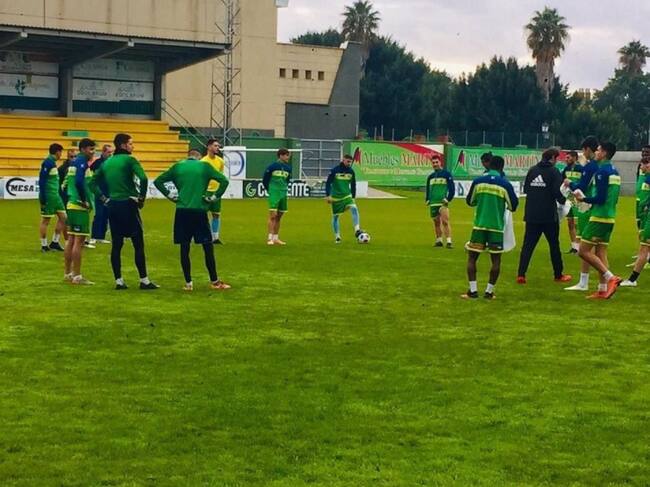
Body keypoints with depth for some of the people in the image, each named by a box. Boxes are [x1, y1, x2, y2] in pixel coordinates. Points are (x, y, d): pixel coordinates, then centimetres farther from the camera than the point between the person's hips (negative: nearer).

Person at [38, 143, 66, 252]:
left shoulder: (52, 162, 13)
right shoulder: (47, 162, -15)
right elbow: (42, 180, -18)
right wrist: (43, 198, -19)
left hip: (55, 195, 9)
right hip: (48, 196, -9)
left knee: (63, 217, 8)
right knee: (46, 220, 0)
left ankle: (55, 242, 15)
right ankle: (44, 245, 8)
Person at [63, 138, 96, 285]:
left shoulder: (74, 162, 15)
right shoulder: (82, 162, -13)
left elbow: (67, 183, 19)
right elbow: (79, 182, -26)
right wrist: (84, 200, -16)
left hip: (72, 205, 9)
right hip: (80, 207, -9)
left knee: (71, 239, 15)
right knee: (79, 241, -6)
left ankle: (68, 273, 22)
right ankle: (77, 276, -4)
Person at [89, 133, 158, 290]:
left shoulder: (107, 163, 12)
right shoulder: (129, 160, -7)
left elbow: (93, 182, 14)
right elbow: (143, 178, -21)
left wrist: (104, 198, 13)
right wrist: (142, 197, -8)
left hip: (112, 206, 6)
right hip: (128, 205, -6)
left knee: (116, 245, 8)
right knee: (138, 244, 0)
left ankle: (118, 281, 9)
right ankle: (144, 280, 1)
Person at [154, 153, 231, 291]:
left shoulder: (177, 167, 10)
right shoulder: (205, 166, 6)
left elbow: (158, 181, 8)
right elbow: (224, 181, -3)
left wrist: (170, 195, 8)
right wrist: (214, 197, 1)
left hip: (182, 212, 2)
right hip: (200, 211, -2)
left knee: (184, 248, 6)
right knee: (208, 247, 5)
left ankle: (188, 283, 7)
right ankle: (214, 281, 9)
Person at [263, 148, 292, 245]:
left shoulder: (288, 168, 8)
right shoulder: (272, 166, -7)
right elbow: (265, 180, 1)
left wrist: (284, 189, 14)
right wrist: (270, 190, 7)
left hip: (283, 195, 6)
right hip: (274, 194, -5)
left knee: (278, 217, 9)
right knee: (272, 216, -11)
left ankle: (276, 238, 14)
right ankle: (270, 238, -11)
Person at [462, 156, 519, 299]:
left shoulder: (478, 181, -1)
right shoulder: (505, 184, -6)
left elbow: (470, 201, 12)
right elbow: (513, 206, 2)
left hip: (479, 225, 1)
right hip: (496, 227, -1)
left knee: (472, 257, 9)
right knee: (496, 259, 8)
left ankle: (473, 290, 2)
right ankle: (489, 291, 6)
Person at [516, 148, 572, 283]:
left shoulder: (532, 170, 5)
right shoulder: (554, 172, -8)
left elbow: (525, 188, 10)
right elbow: (558, 192, -14)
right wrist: (563, 201, 5)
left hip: (531, 215, 4)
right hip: (549, 216, -4)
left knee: (528, 245, 4)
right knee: (554, 245, 11)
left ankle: (521, 275, -6)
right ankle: (558, 275, 19)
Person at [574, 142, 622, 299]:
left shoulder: (602, 171, -14)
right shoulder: (615, 172, 14)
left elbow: (600, 198, -20)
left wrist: (583, 199, -6)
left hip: (599, 217, -9)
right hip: (610, 217, 9)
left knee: (583, 251, -5)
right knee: (601, 252, 10)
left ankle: (610, 277, -10)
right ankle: (603, 290, 7)